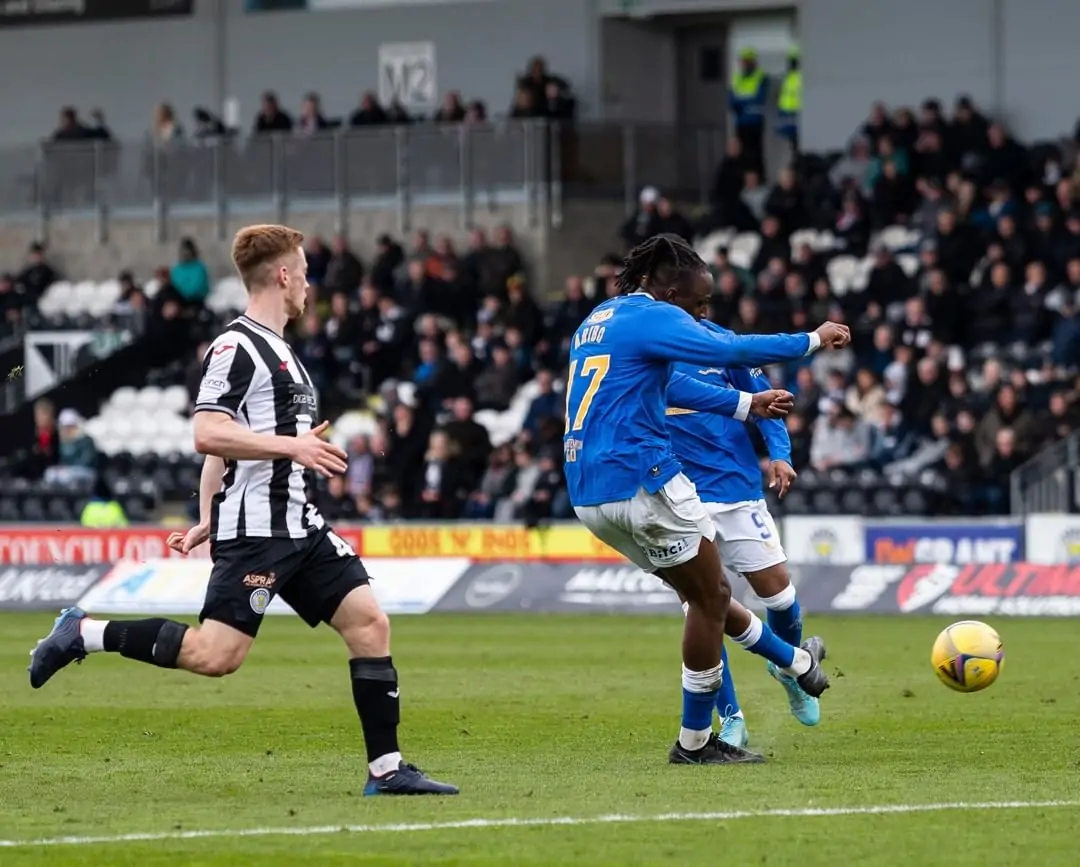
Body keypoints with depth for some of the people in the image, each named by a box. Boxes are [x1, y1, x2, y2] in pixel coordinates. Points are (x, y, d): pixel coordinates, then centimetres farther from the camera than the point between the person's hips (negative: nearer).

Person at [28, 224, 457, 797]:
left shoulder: (276, 349, 20)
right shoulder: (237, 347, -10)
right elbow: (210, 435, -22)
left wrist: (208, 519, 23)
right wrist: (293, 446, -22)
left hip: (297, 525, 10)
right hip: (254, 529, -10)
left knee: (369, 622, 1)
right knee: (216, 655, -15)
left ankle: (386, 768, 3)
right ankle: (84, 634, -1)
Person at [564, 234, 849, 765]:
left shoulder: (599, 321, 21)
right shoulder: (651, 318, -10)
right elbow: (730, 351, -21)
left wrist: (746, 405, 39)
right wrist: (813, 341, -9)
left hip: (589, 496, 10)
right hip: (640, 482, -10)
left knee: (702, 592, 23)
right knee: (710, 598, 4)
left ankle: (796, 663, 40)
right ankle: (694, 743, 8)